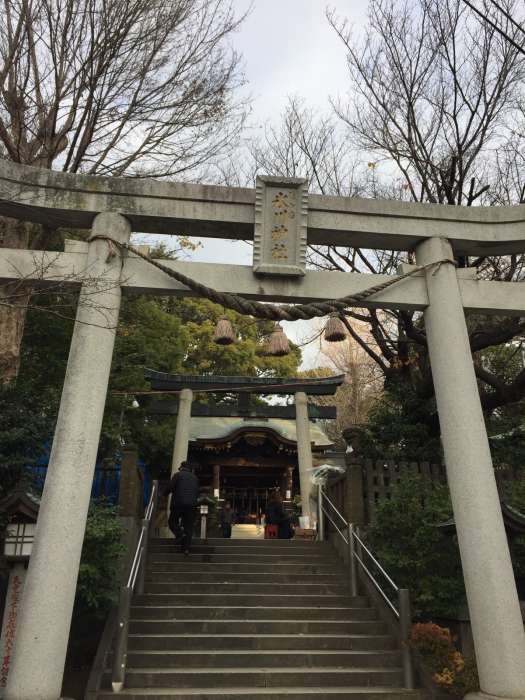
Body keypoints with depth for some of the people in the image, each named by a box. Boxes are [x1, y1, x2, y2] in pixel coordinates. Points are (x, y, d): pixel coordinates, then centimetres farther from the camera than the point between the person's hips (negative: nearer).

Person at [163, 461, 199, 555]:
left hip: (179, 503, -4)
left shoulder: (178, 474, 5)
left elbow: (170, 487, -3)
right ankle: (186, 546, -4)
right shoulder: (195, 477, 20)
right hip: (192, 504, 4)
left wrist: (165, 494, 15)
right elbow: (197, 492, 19)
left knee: (172, 521, 10)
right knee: (189, 525, 4)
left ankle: (180, 534, -14)